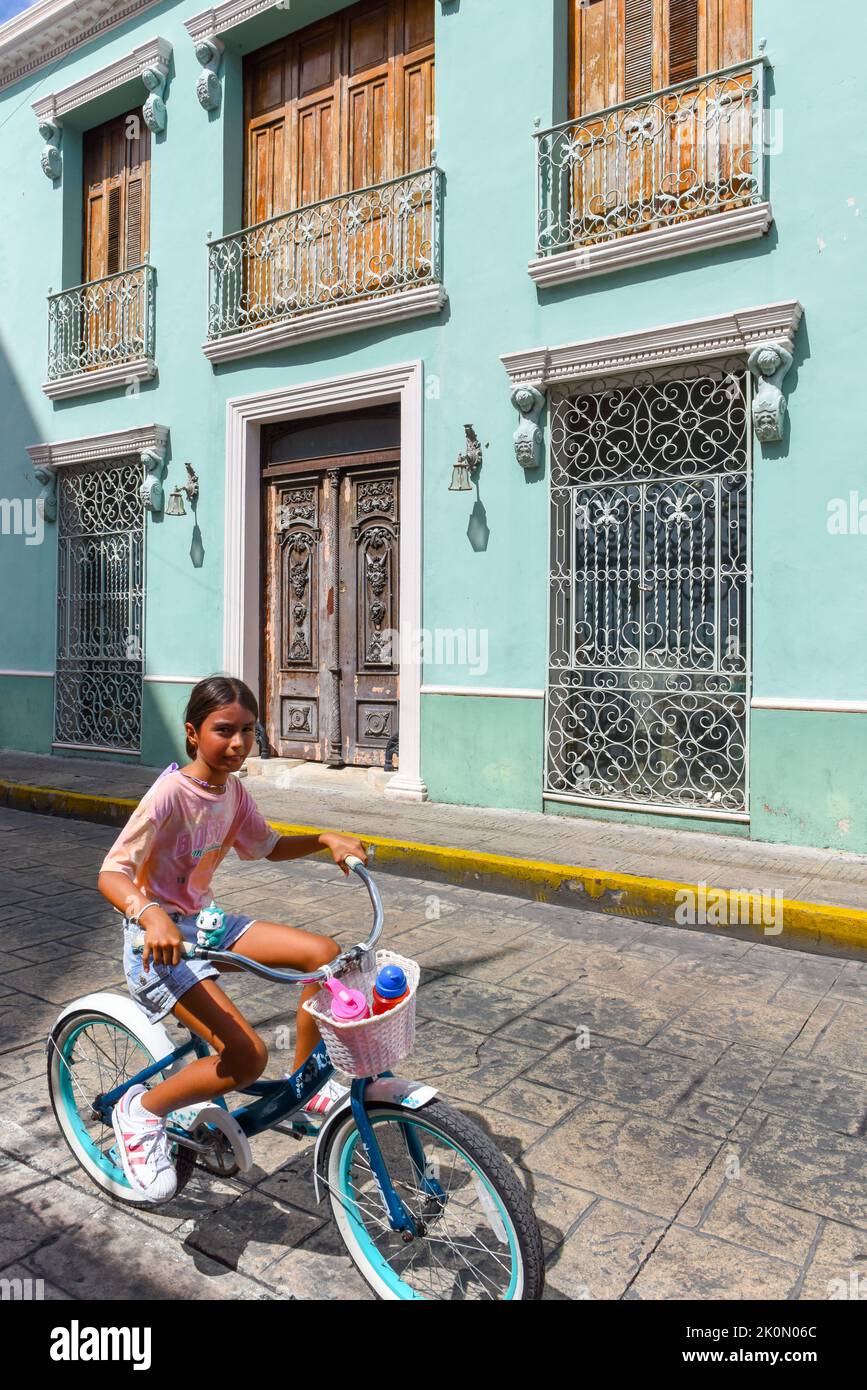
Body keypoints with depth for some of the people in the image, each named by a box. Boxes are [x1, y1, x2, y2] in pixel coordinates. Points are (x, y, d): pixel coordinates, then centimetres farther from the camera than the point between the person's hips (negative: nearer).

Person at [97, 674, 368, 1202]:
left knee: (324, 952, -5)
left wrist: (326, 839, 1)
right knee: (248, 1056, -21)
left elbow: (268, 846, 16)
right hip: (160, 940, -8)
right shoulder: (171, 792, -21)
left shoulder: (233, 790, 2)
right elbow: (112, 873, -27)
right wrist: (152, 915, -47)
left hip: (203, 923, 8)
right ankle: (142, 1110, 6)